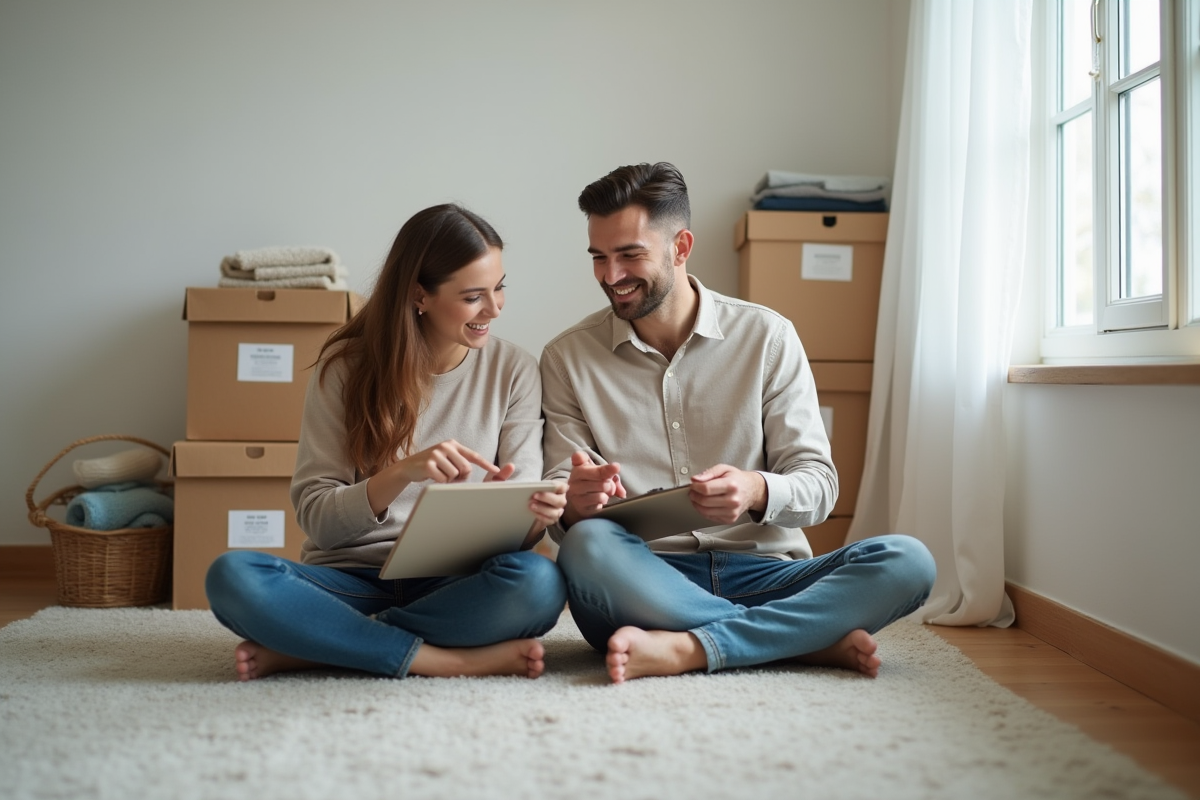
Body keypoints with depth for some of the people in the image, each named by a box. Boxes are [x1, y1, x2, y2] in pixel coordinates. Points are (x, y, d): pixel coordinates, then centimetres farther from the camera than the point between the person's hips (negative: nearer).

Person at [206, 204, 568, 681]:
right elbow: (314, 517, -4)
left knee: (538, 582, -33)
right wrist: (402, 473, -22)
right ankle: (457, 661, -24)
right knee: (232, 576, -29)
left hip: (451, 587, 1)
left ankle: (307, 647, -20)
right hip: (351, 581, 0)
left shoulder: (513, 371, 3)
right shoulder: (346, 365, -1)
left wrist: (533, 517, -24)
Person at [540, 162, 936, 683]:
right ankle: (816, 640, -22)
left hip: (761, 572, 1)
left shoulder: (767, 337, 6)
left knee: (906, 562, -23)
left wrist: (758, 492, -21)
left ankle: (683, 648, -30)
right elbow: (560, 514, 3)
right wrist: (574, 504, -22)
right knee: (586, 547, -34)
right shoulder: (566, 359, 7)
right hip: (644, 580, 0)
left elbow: (818, 484, 2)